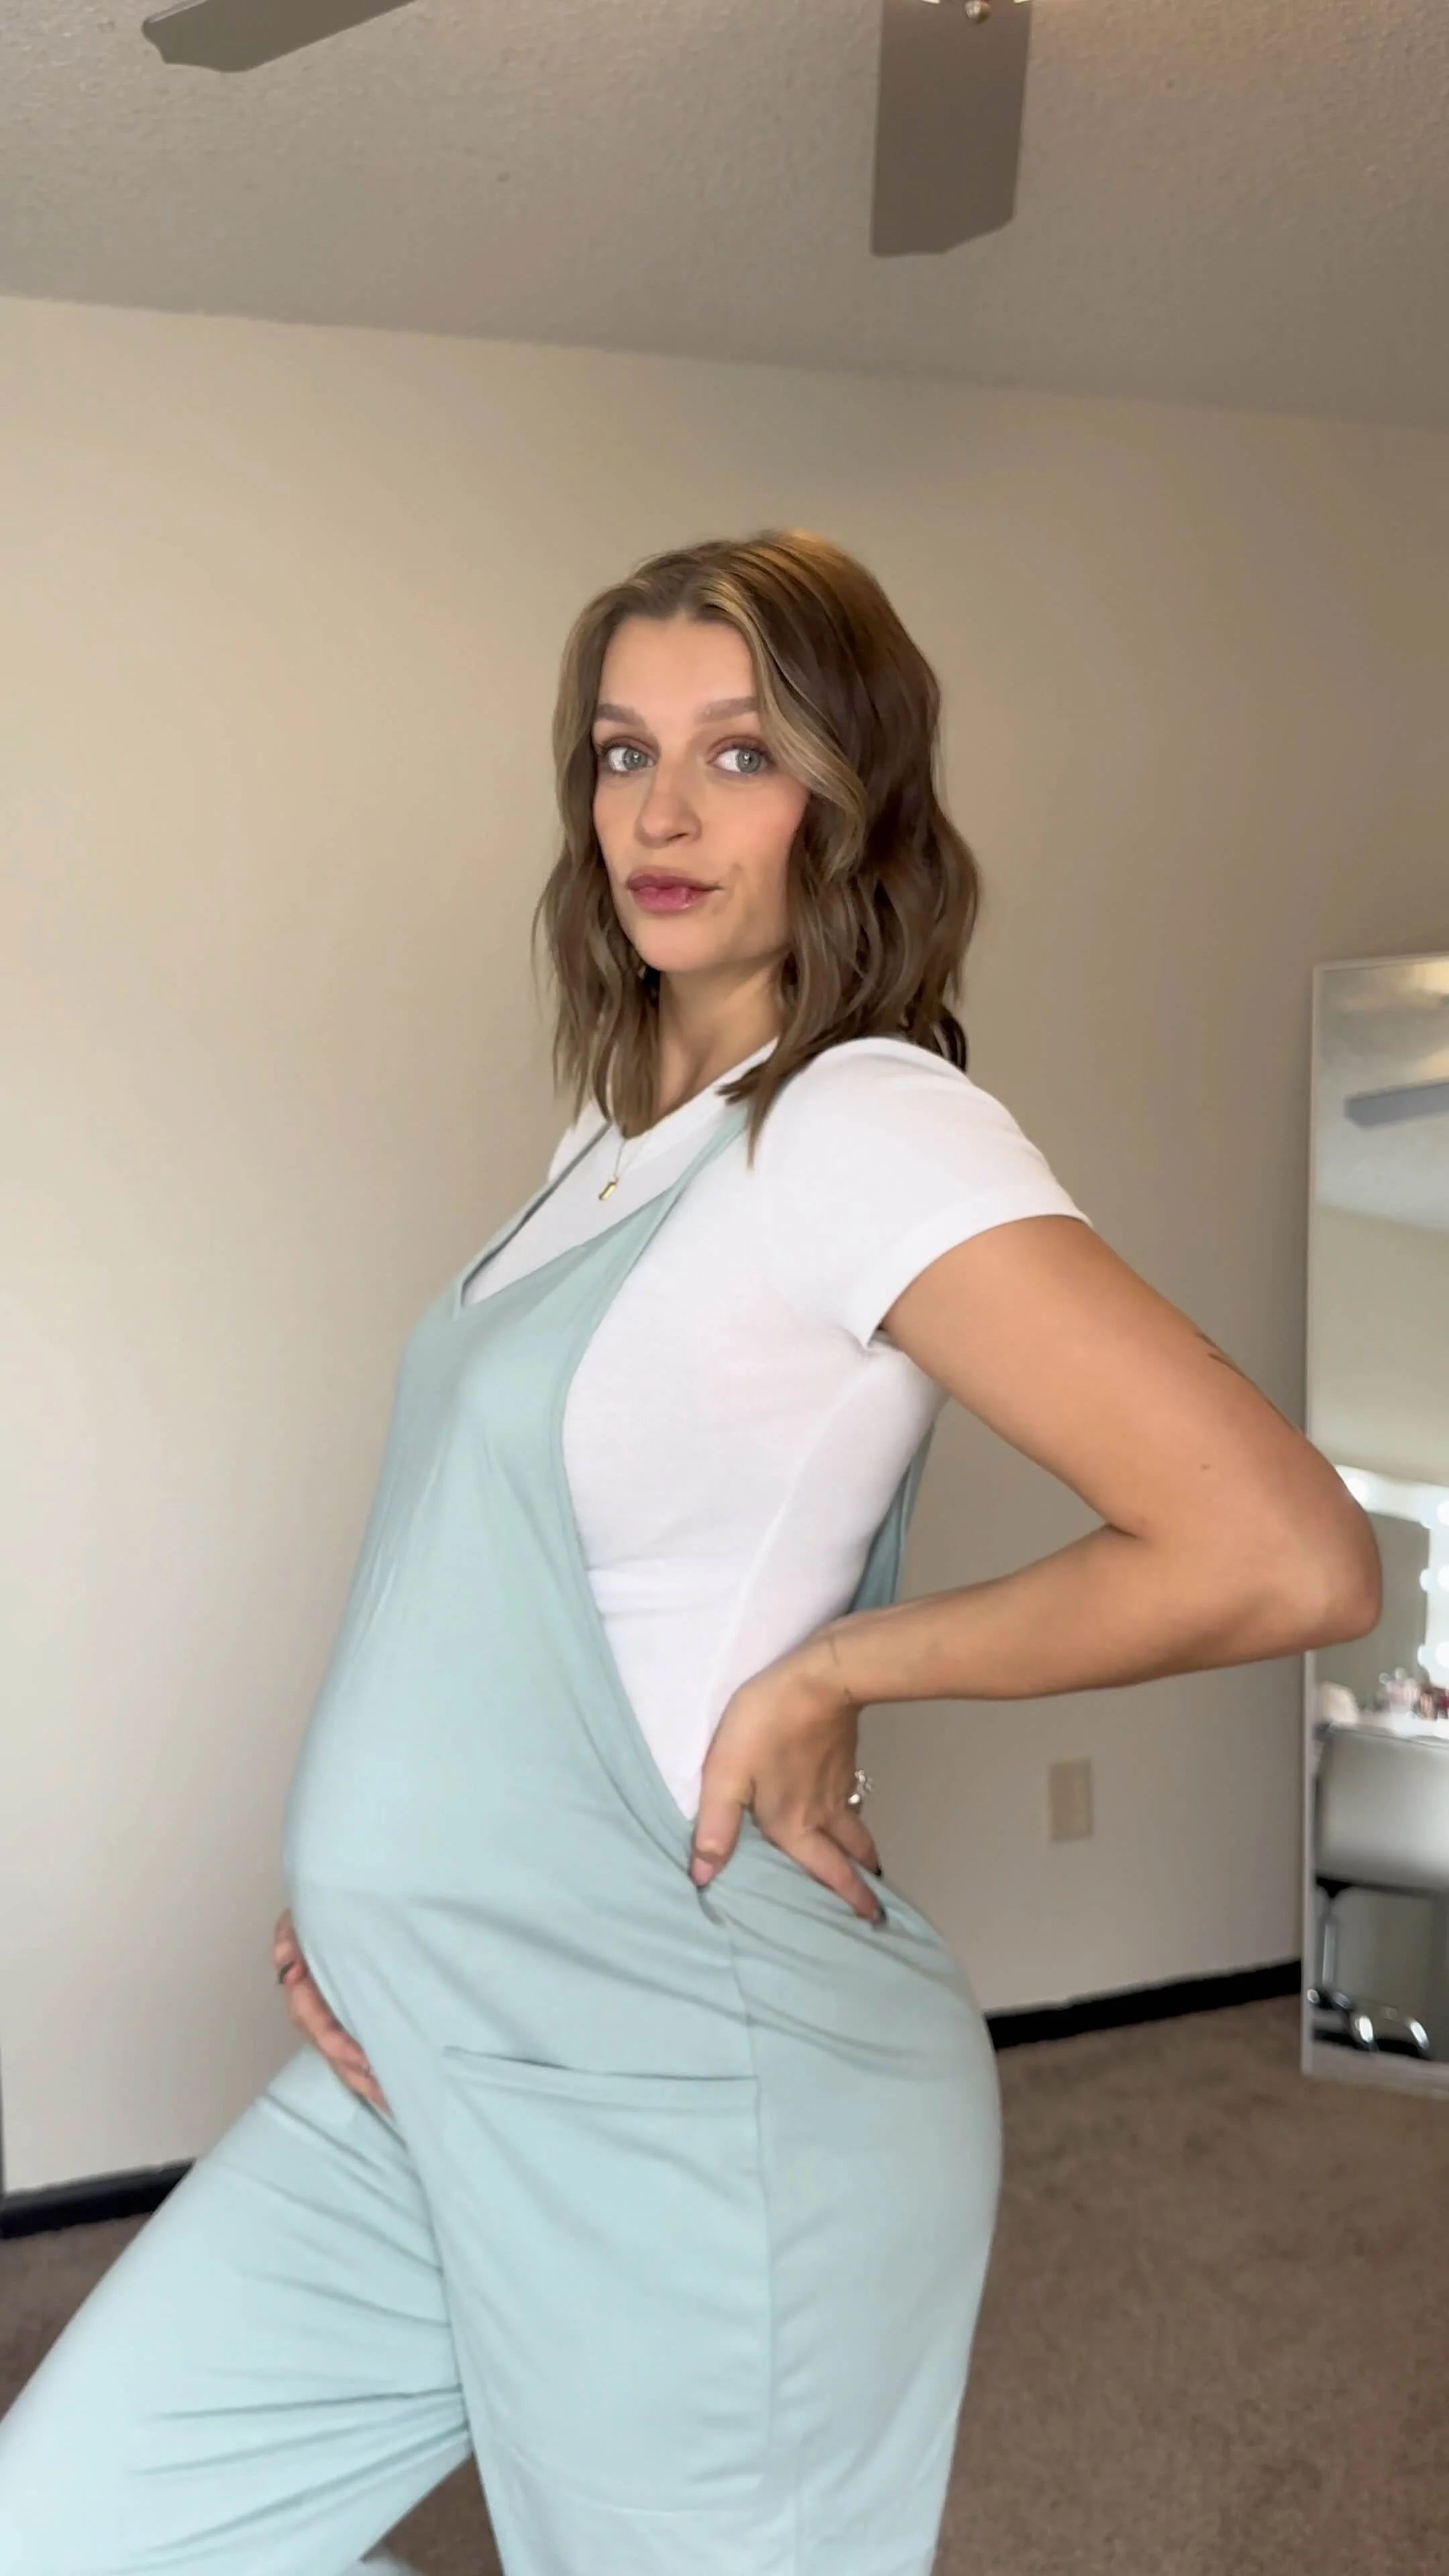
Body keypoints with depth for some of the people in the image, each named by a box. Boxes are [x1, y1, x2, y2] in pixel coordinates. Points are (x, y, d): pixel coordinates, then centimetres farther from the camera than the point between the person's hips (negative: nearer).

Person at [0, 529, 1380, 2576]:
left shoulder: (869, 1127, -18)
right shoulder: (624, 1126, 9)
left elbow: (1291, 1555, -27)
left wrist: (830, 1672, -17)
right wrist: (362, 1878, 4)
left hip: (690, 2099, -8)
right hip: (432, 2060, 8)